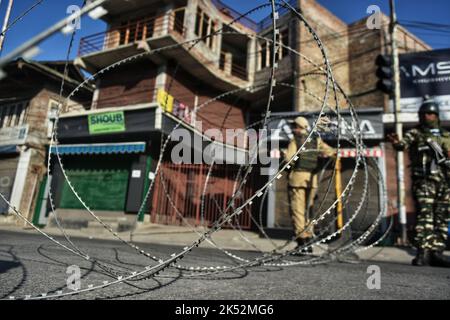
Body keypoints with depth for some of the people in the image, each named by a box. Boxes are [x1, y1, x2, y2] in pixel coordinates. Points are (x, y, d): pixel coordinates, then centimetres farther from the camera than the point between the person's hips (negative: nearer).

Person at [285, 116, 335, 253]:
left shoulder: (294, 141, -1)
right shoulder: (316, 141, 12)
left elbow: (289, 159, -12)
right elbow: (330, 152, 2)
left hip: (298, 176, -4)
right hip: (312, 178, 5)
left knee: (298, 210, -1)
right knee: (307, 210, 14)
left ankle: (301, 241, -4)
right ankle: (308, 240, 15)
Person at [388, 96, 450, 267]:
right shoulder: (415, 133, 5)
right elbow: (404, 144, -15)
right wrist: (397, 143, -37)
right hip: (425, 181, -5)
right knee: (425, 216, -12)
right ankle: (423, 252, -13)